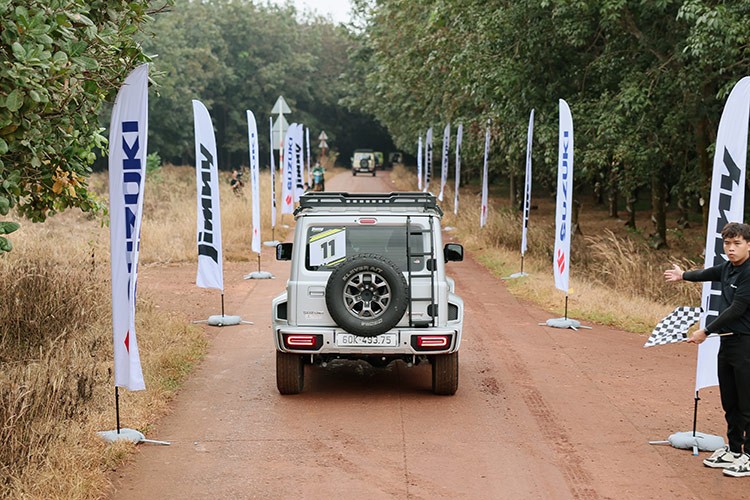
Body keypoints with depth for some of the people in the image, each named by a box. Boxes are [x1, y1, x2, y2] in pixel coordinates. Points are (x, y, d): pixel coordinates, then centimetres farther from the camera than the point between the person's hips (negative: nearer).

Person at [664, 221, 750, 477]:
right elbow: (707, 273, 32)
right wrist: (683, 275, 45)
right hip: (727, 341, 9)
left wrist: (706, 331, -17)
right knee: (729, 402, 16)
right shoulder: (727, 268, 9)